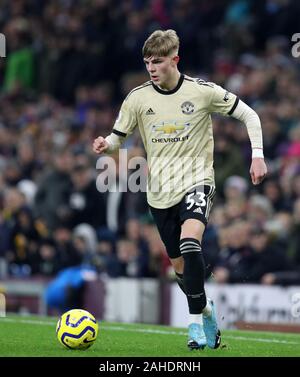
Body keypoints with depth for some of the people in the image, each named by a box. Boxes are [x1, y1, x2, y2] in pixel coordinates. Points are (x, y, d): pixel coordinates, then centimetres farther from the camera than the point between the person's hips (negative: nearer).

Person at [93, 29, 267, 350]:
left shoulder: (202, 91, -7)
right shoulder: (137, 98, -1)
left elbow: (248, 115, 2)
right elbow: (118, 137, 6)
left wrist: (257, 155, -8)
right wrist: (106, 146, -18)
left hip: (196, 180, -4)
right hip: (160, 191, 4)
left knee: (190, 243, -30)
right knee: (180, 267, 9)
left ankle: (195, 320, -21)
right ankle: (207, 311, 36)